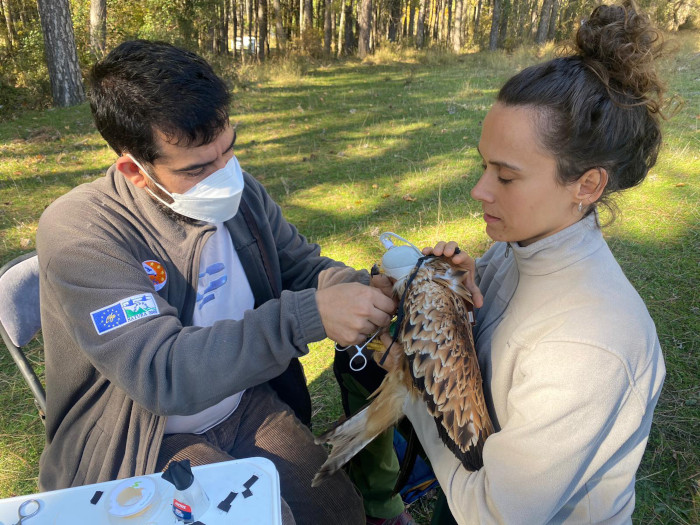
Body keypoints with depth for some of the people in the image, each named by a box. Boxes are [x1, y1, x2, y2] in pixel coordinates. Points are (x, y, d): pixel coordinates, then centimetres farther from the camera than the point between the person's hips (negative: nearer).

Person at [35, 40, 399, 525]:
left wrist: (368, 292, -17)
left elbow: (307, 269, 4)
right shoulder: (79, 232, -24)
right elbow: (163, 376, -31)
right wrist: (306, 317, -39)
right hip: (136, 444, -4)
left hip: (247, 401, 5)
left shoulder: (238, 191, -6)